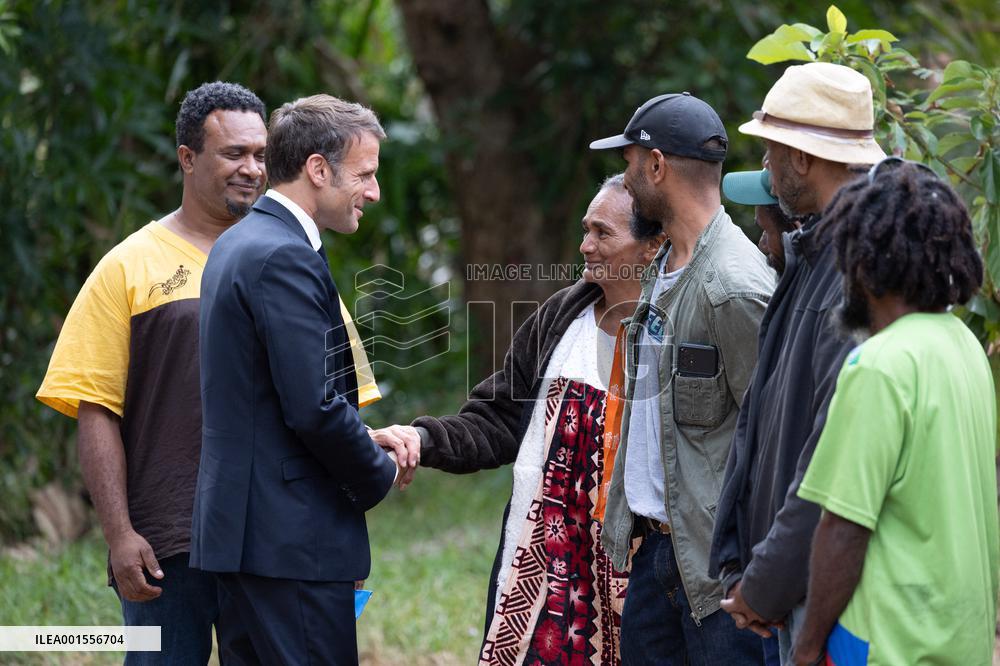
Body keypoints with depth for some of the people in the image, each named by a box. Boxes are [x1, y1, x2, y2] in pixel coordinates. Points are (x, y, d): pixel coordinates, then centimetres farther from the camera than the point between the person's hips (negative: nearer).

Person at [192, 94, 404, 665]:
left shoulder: (239, 243, 16)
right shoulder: (284, 258, -16)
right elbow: (316, 409, -21)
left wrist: (368, 446, 13)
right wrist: (380, 475, -4)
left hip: (241, 527, 10)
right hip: (292, 541, -10)